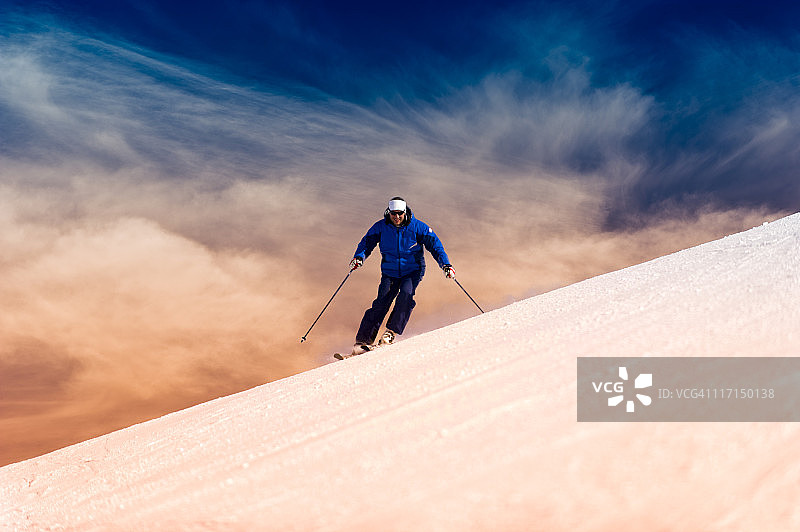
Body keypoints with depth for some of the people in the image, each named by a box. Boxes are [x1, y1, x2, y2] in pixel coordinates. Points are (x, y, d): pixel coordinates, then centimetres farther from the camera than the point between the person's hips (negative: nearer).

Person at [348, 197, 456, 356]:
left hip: (412, 271, -1)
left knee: (406, 293, -29)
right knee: (382, 301, -17)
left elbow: (435, 244, -6)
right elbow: (367, 242, 3)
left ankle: (391, 332, -22)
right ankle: (364, 340, -16)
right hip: (390, 272, 1)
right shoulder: (381, 227, -5)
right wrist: (359, 257, -18)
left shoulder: (417, 226, -10)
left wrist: (445, 264, -17)